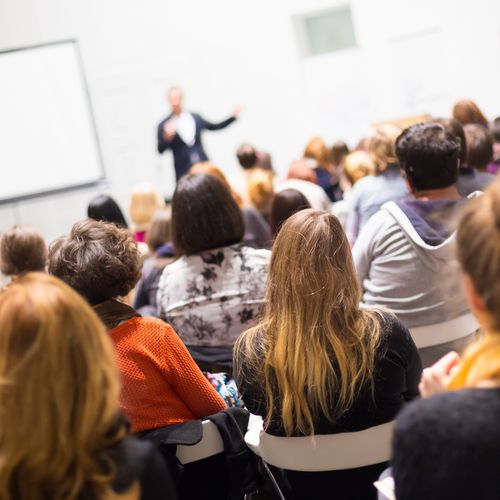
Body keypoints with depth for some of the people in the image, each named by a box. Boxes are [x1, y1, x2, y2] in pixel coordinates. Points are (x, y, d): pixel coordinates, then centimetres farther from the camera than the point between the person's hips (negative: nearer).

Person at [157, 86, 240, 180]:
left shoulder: (196, 118, 9)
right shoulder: (164, 125, 0)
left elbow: (215, 127, 23)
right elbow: (160, 150, -6)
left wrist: (233, 117, 19)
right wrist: (167, 137, -25)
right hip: (183, 172, -3)